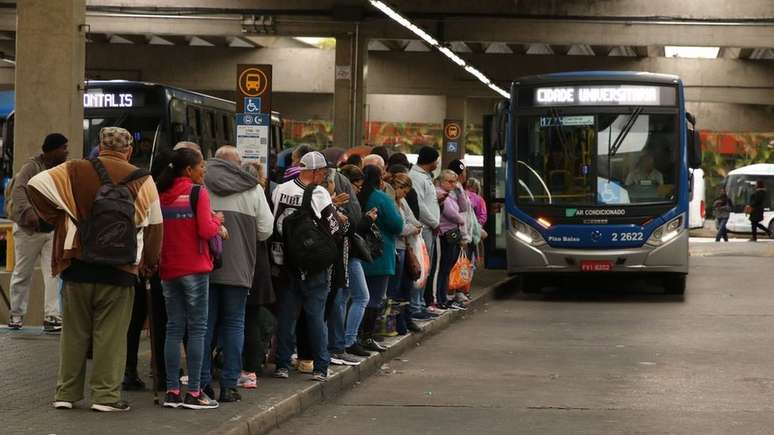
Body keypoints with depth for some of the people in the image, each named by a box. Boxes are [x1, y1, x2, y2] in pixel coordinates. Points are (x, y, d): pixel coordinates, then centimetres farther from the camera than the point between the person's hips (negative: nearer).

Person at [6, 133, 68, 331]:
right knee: (22, 273, 7)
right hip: (29, 230, -5)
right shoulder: (32, 167, -13)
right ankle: (16, 314, 22)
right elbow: (18, 190, -27)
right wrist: (28, 211, -41)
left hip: (52, 230, 5)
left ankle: (52, 317, -6)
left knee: (53, 274, -6)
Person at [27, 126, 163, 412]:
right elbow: (154, 226, 6)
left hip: (77, 265, 1)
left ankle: (66, 393, 14)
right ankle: (106, 395, 2)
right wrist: (150, 263, 19)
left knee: (74, 332, 11)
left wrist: (54, 218, 5)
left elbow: (35, 185, -6)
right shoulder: (142, 180, 1)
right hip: (120, 270, -1)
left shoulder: (75, 171, 1)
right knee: (110, 334, 4)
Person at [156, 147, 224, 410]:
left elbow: (157, 231, 9)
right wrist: (217, 220, 6)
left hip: (168, 270, 5)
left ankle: (172, 392, 8)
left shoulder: (162, 195, 6)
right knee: (197, 328, 0)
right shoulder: (198, 192, -9)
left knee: (174, 328, 9)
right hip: (194, 268, -5)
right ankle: (194, 393, -1)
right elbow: (206, 230, -15)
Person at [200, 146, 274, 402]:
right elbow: (266, 230, 3)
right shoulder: (253, 189, 3)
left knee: (205, 323, 7)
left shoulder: (200, 185, 1)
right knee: (234, 323, 7)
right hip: (239, 268, 0)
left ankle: (202, 382, 6)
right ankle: (229, 385, 4)